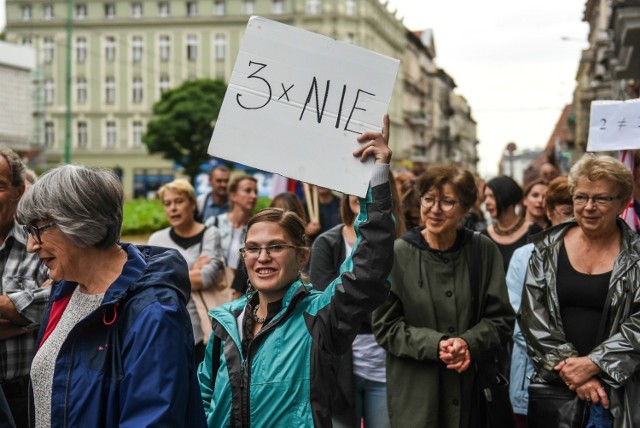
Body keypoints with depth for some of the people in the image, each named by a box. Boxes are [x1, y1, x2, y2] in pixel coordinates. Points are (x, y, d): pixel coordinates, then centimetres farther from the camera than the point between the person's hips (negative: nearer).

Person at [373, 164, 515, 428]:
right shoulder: (398, 254, -7)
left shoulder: (484, 251, 0)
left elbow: (502, 318, 4)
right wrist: (435, 344, -17)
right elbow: (384, 325, -4)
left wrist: (469, 342, -14)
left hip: (474, 388, 2)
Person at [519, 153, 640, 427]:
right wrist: (566, 364, -12)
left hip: (617, 389, -2)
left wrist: (593, 363, -17)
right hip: (554, 382, 2)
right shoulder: (548, 248, 3)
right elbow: (532, 314, -2)